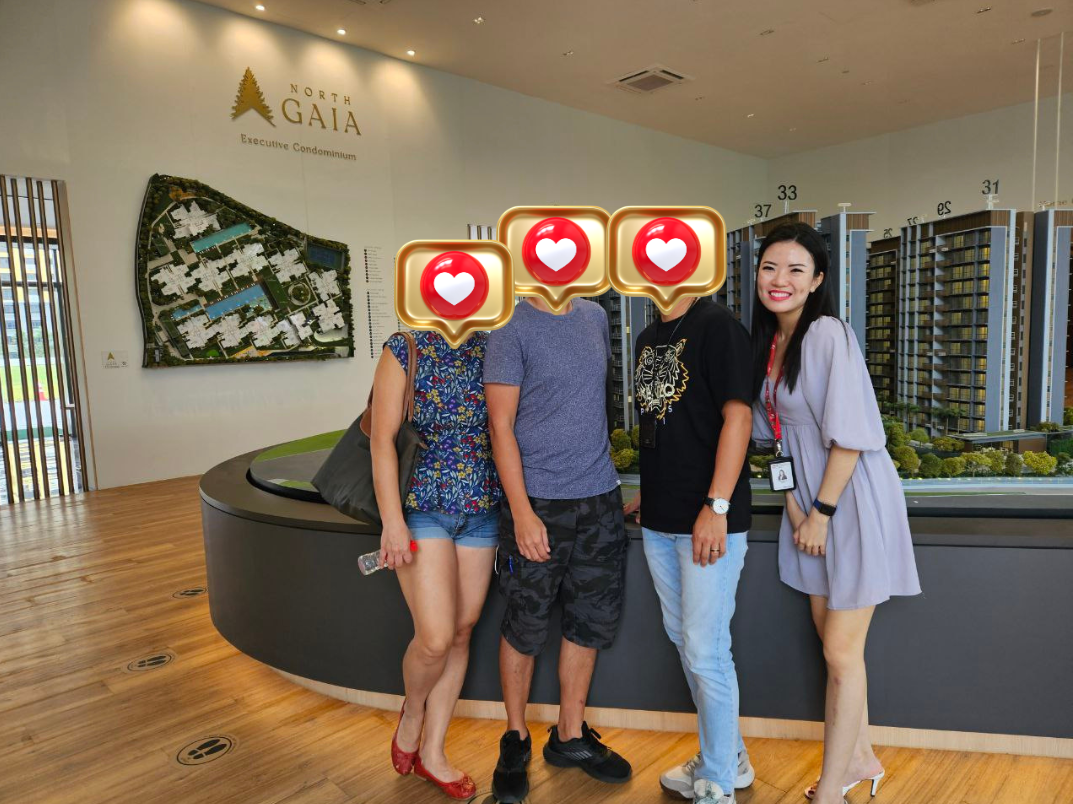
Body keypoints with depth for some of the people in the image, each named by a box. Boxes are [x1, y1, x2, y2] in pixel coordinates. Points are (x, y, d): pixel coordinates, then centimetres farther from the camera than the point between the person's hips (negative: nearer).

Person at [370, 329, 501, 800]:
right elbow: (382, 438, -8)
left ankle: (432, 753, 29)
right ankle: (411, 714, 28)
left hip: (482, 511, 4)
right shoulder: (404, 350, -4)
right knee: (435, 638, -7)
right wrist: (392, 521, -13)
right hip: (422, 509, -4)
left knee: (461, 632, 9)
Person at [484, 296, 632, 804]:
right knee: (526, 625, 7)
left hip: (600, 496, 6)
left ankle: (570, 737, 33)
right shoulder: (511, 327, -9)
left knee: (593, 618, 14)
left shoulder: (595, 317, 9)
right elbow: (501, 426, -11)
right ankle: (515, 739, 30)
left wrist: (600, 464, 15)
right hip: (538, 500, -6)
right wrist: (522, 513, -16)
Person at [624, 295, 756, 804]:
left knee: (705, 653, 0)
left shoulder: (717, 327, -11)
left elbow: (737, 416, -17)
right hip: (659, 519, 9)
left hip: (710, 522, -8)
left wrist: (716, 506, -21)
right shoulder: (648, 339, 13)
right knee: (682, 639, 18)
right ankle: (728, 757, 39)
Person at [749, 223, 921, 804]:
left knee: (841, 653, 3)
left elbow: (849, 433, -20)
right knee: (833, 641, 18)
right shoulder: (768, 342, 7)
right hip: (810, 502, 8)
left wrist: (822, 511, -16)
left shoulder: (828, 335, -17)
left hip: (853, 500, -8)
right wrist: (792, 502, 2)